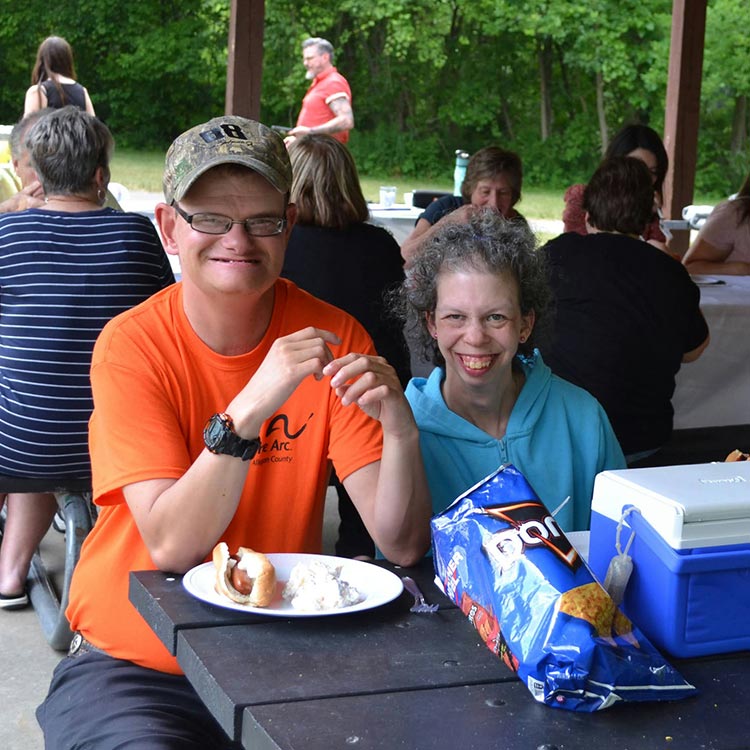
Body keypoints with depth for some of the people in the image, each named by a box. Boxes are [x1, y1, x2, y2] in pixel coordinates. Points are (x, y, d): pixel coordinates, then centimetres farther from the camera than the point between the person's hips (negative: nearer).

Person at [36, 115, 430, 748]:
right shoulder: (132, 346, -11)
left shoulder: (332, 338, -6)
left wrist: (401, 428, -30)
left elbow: (402, 547, -11)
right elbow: (172, 547, -21)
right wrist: (250, 408, -33)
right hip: (134, 665, -2)